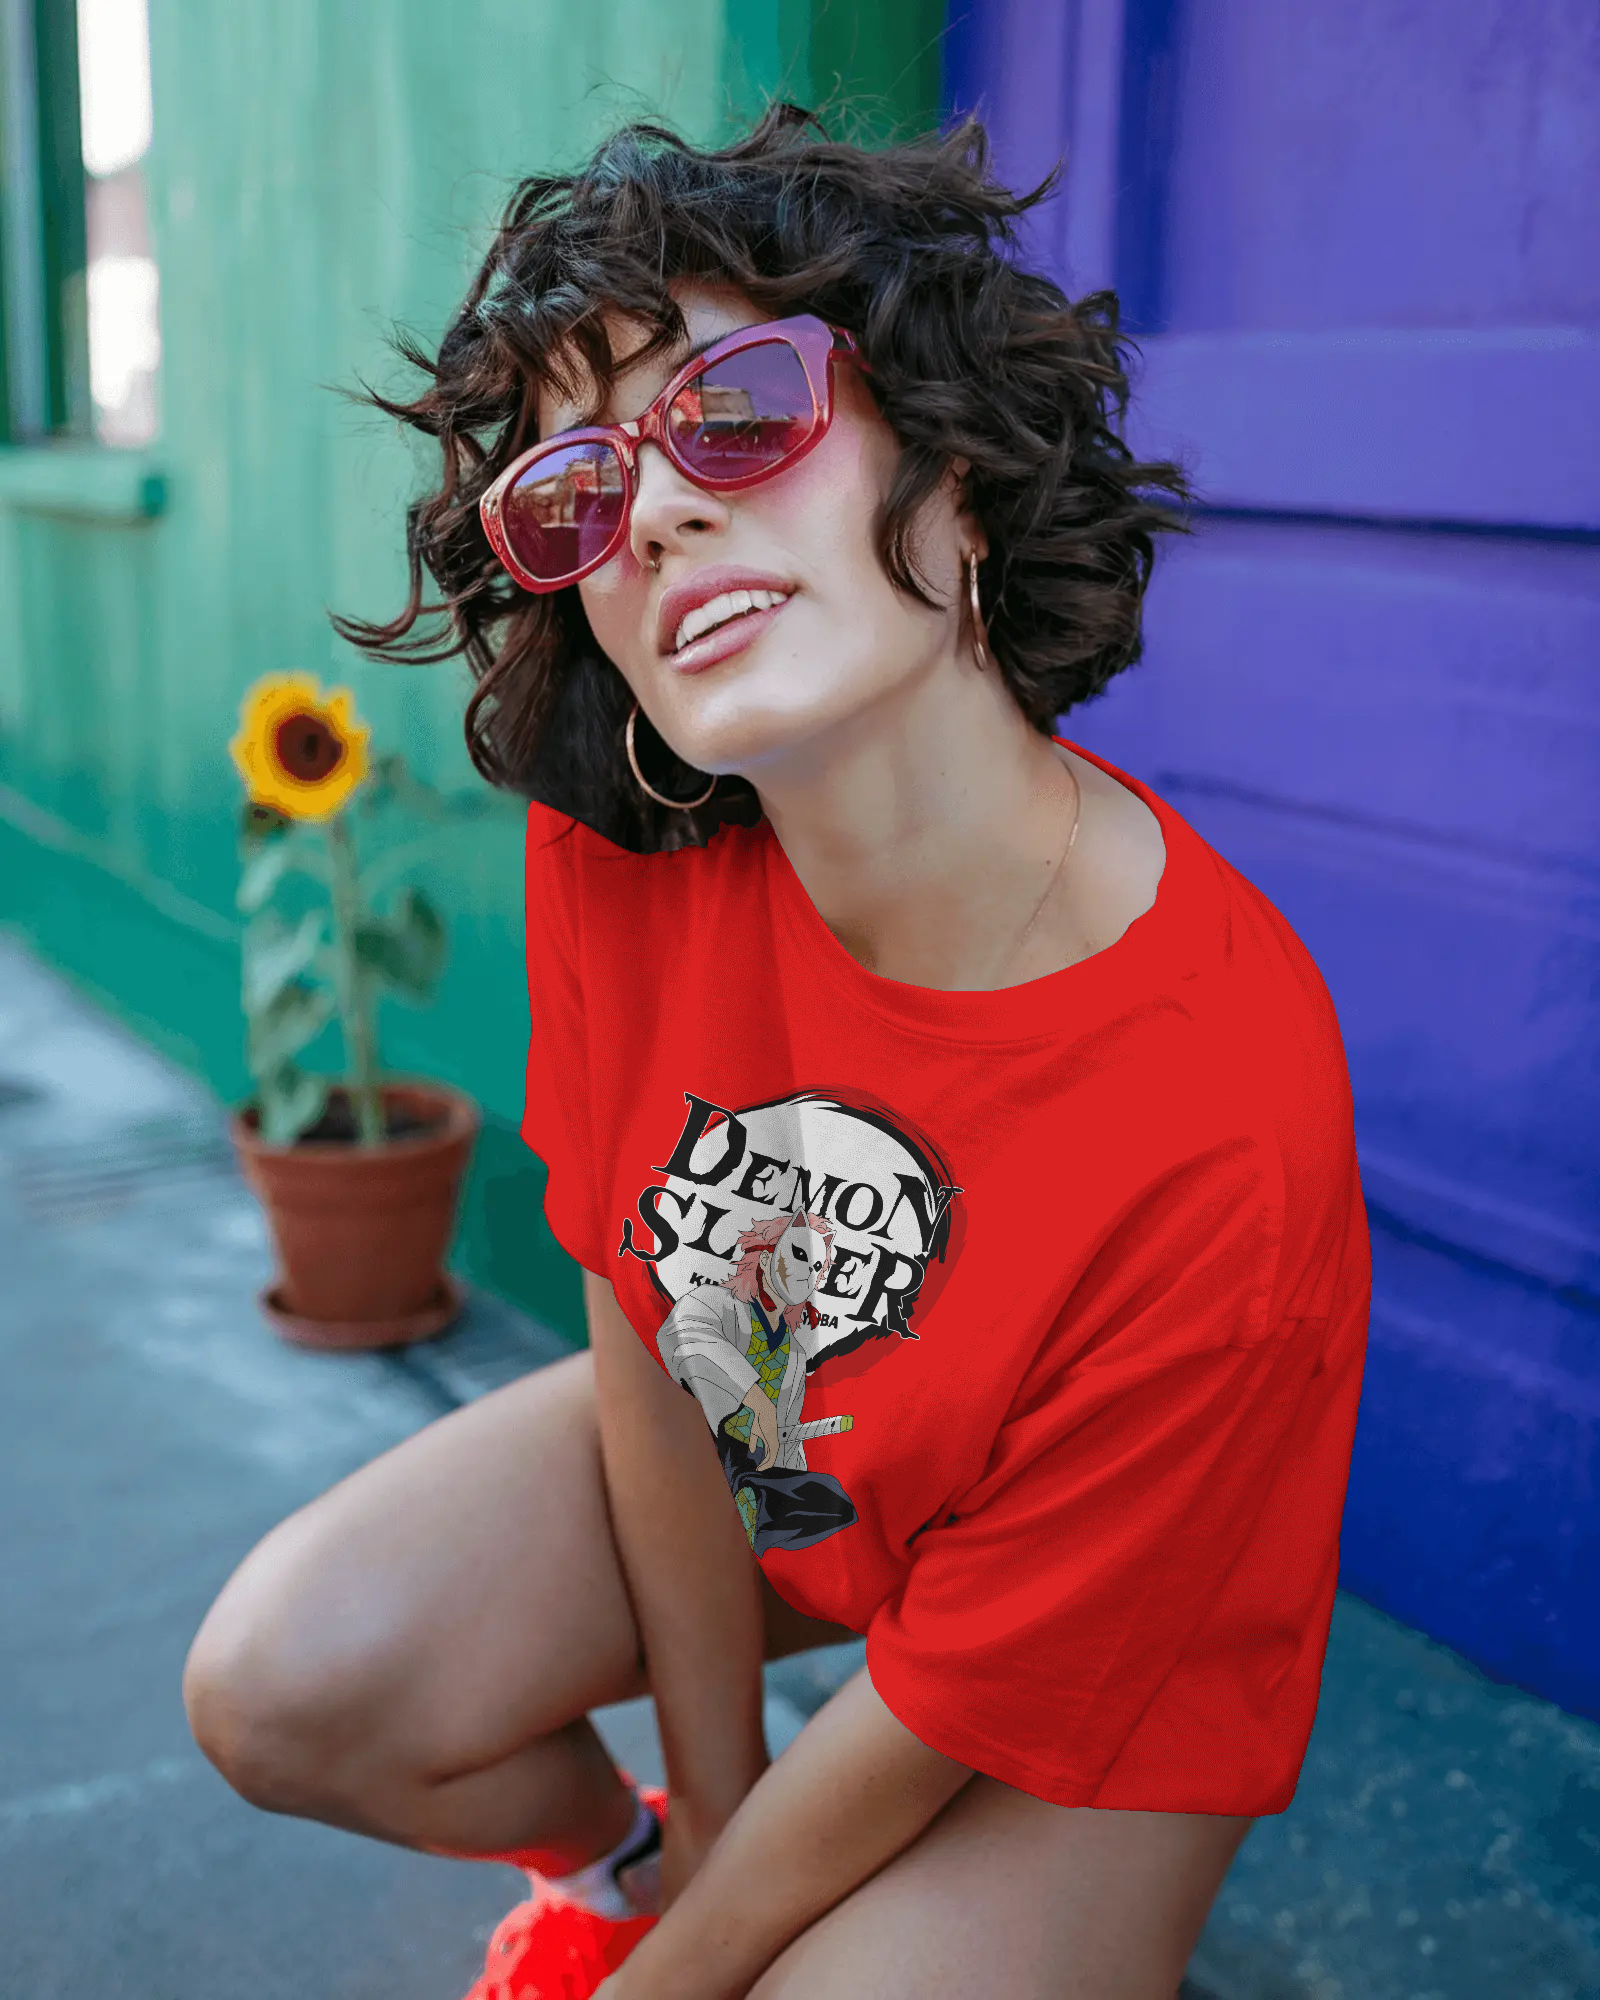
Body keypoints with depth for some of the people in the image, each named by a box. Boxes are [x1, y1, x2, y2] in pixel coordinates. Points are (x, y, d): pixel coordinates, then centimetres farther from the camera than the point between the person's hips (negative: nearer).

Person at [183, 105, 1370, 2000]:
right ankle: (611, 1847, 21)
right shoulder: (613, 853, -23)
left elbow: (959, 1689, -25)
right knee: (282, 1690, -11)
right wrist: (710, 1808, -5)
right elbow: (638, 1336, -12)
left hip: (1084, 1641, -3)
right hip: (738, 1449, 4)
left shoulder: (1224, 1129, -38)